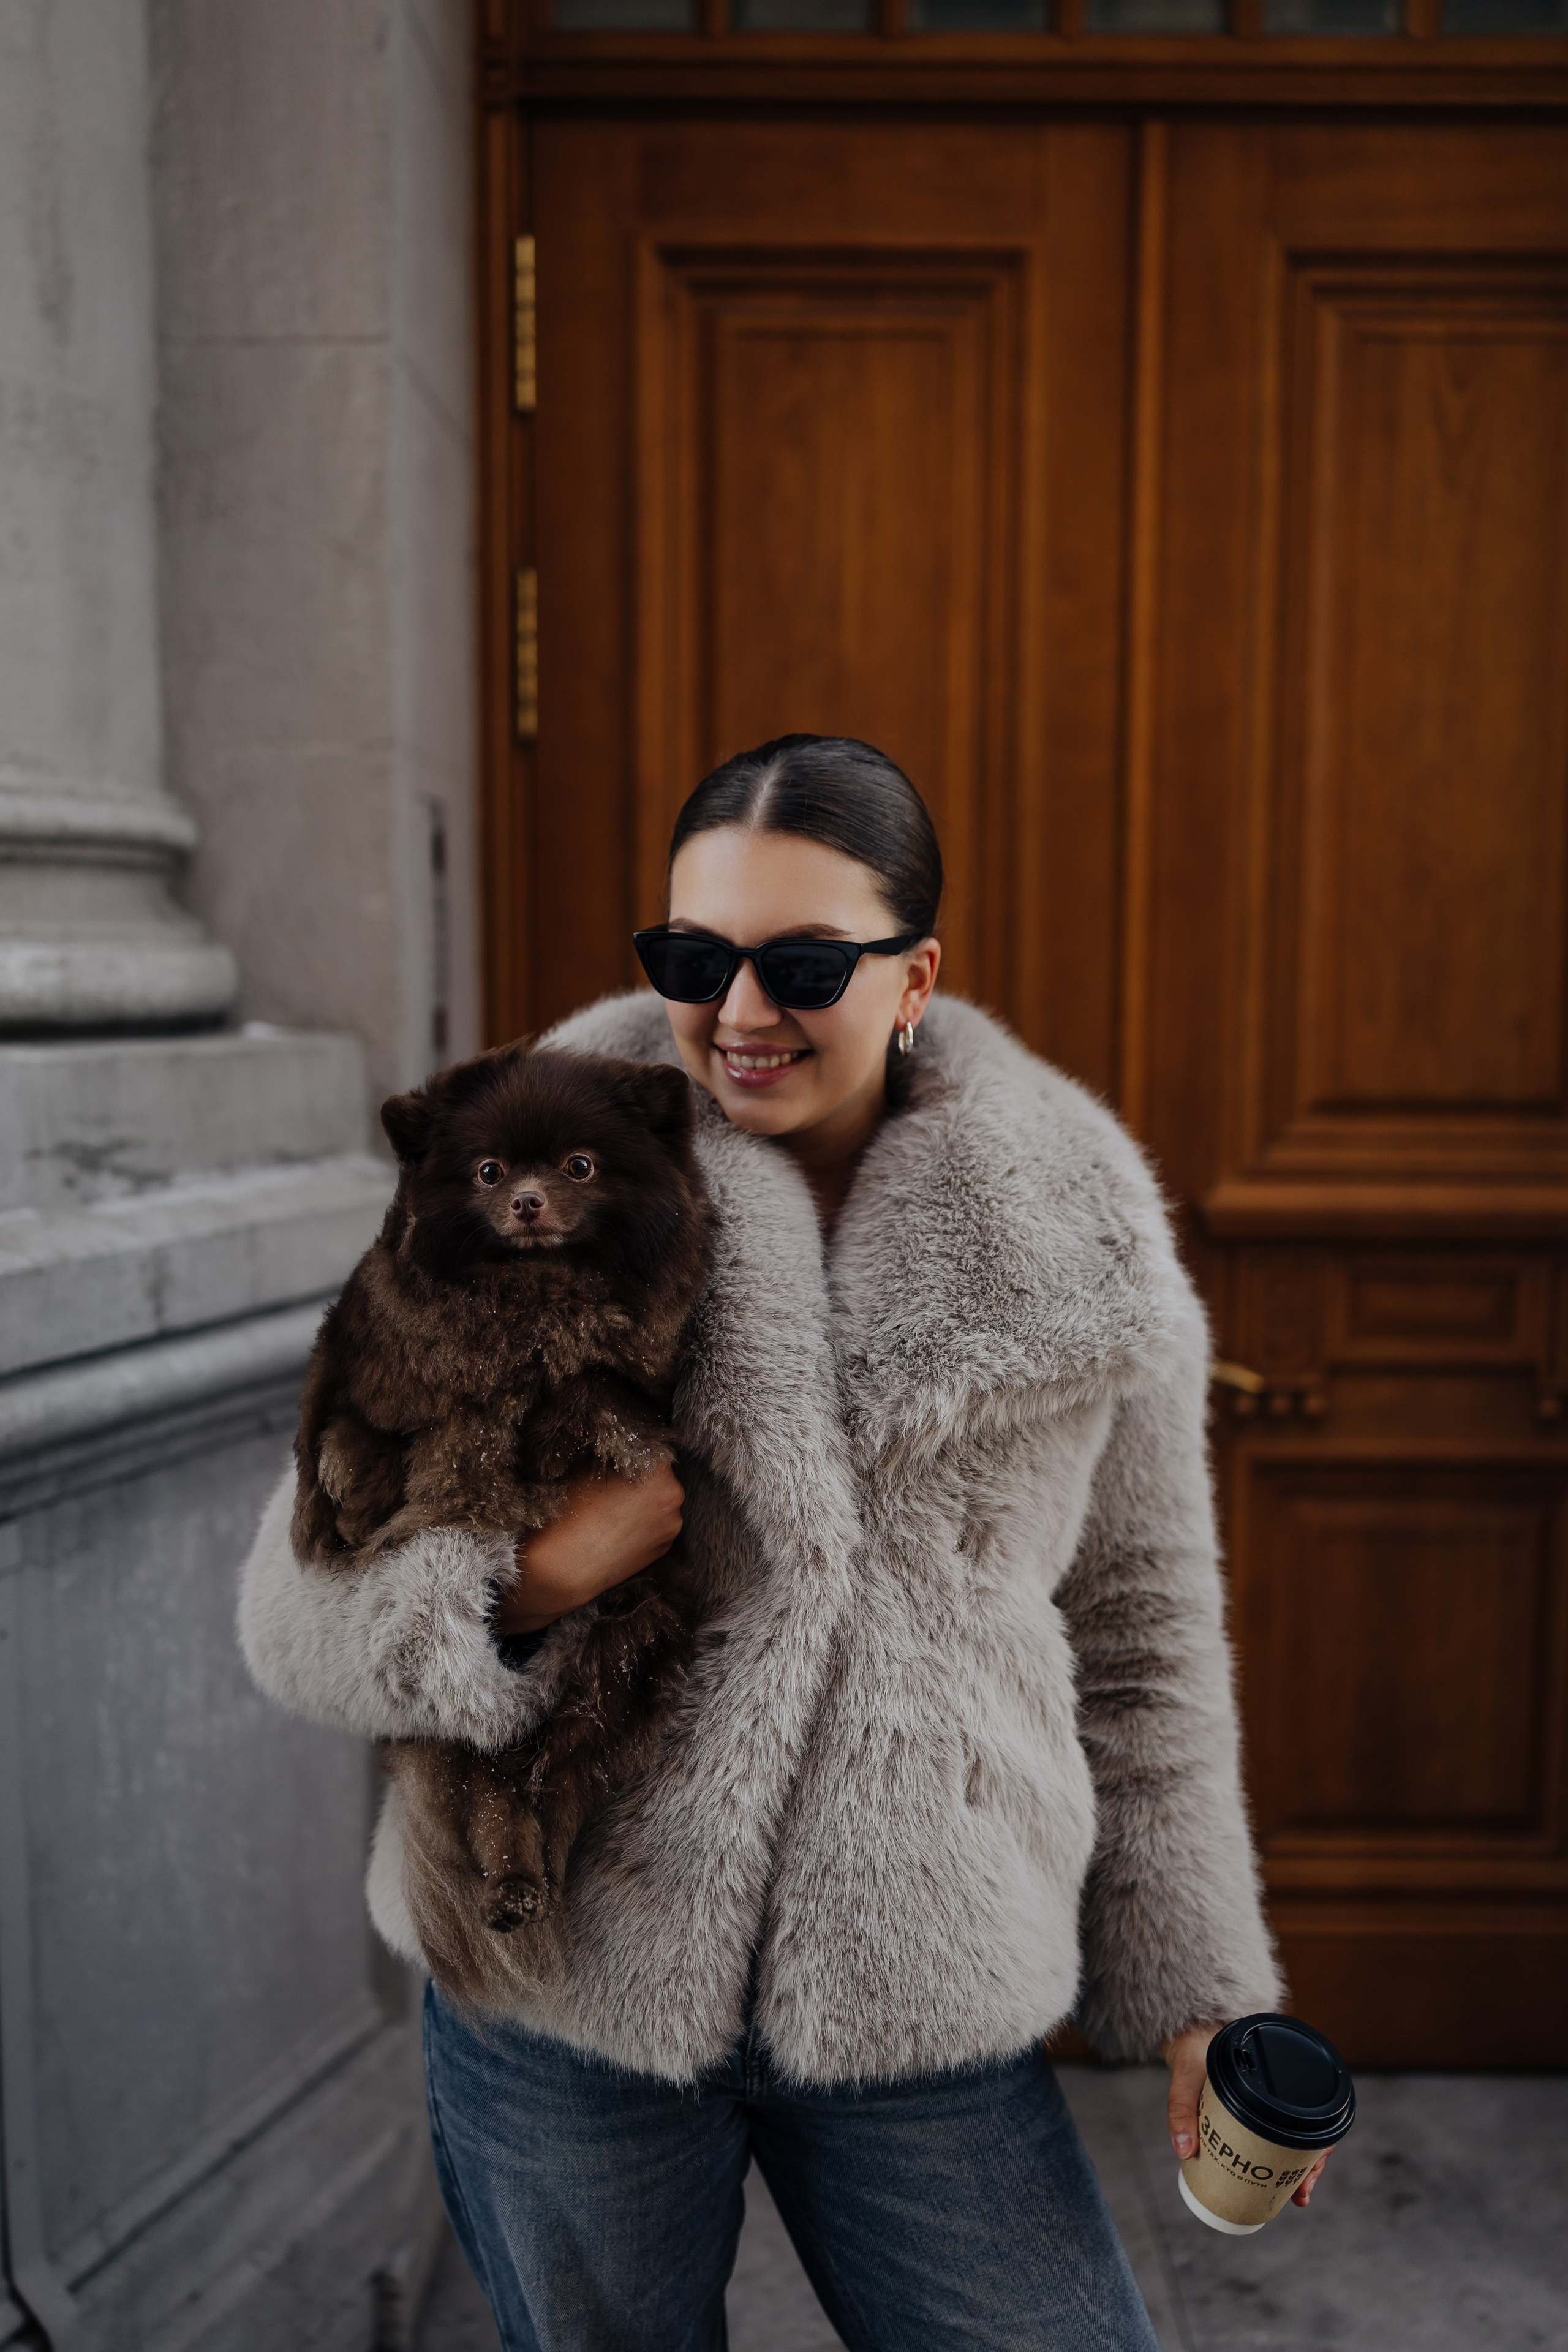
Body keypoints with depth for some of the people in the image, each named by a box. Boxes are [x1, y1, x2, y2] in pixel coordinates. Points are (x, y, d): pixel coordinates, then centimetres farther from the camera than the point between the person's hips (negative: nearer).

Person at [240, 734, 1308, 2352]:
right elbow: (299, 1603, -5)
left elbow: (1138, 1635, 8)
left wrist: (1193, 1984, 10)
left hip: (918, 2008, 1)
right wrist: (526, 1581, -25)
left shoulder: (1074, 1251, -3)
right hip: (558, 1989, 0)